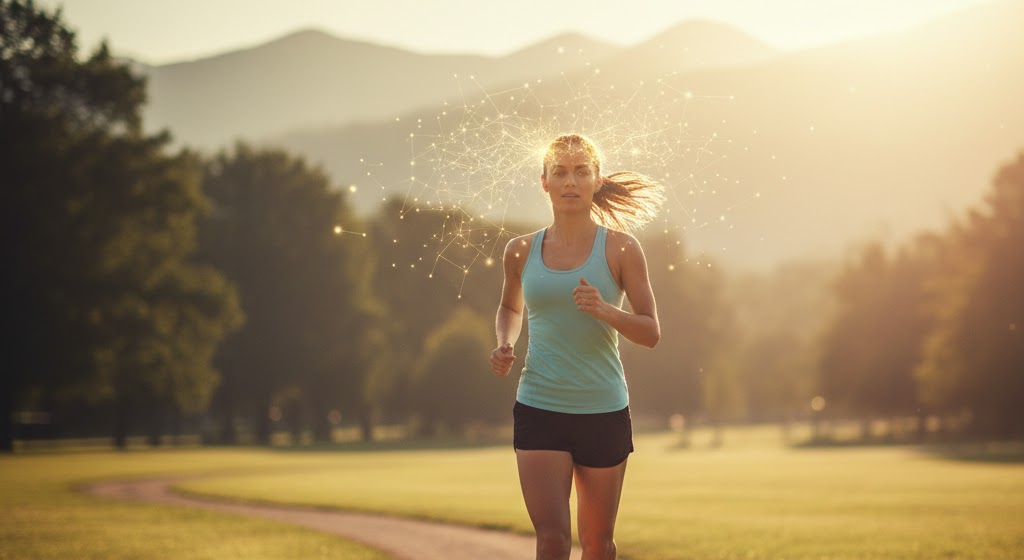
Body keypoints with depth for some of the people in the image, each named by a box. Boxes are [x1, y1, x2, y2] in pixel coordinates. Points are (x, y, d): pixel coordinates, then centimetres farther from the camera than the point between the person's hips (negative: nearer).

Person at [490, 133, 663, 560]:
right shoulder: (522, 251, 4)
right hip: (539, 410, 0)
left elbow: (651, 332, -2)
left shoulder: (619, 248, -2)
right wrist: (504, 345, 3)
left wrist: (606, 311, -21)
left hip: (603, 412, 0)